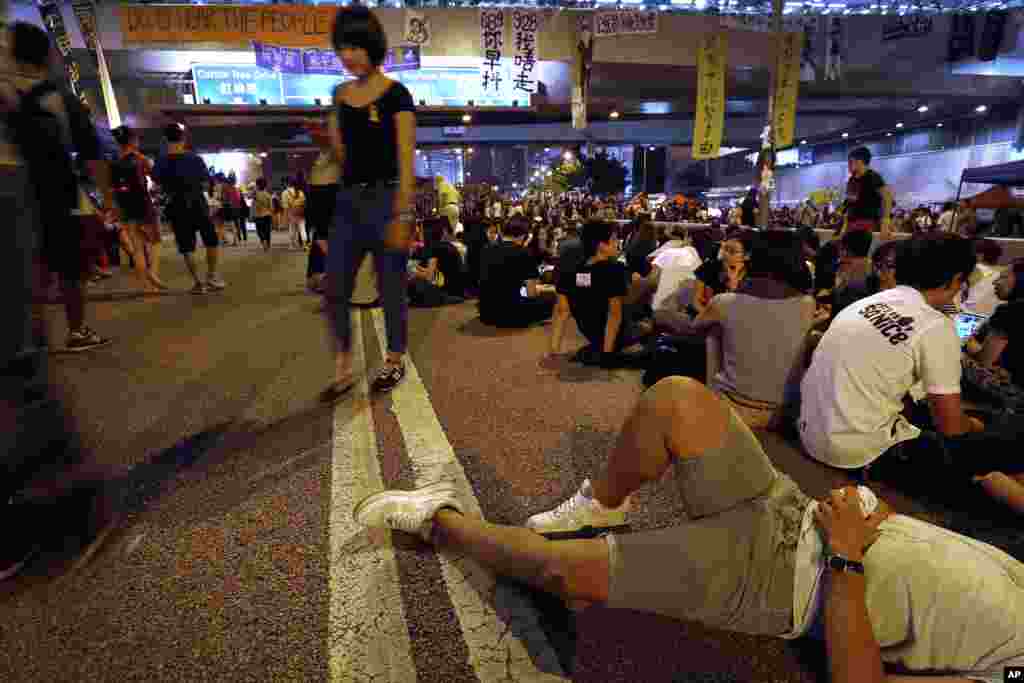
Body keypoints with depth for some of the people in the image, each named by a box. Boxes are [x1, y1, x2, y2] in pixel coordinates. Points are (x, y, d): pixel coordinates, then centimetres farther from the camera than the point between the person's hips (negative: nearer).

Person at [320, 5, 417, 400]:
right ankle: (343, 371, 17)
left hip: (385, 199, -6)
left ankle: (395, 361, 24)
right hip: (348, 201, 6)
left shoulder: (395, 95, -4)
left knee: (390, 289, 4)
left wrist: (402, 216, -17)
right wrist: (331, 127, 6)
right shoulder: (341, 95, 13)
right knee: (334, 290, 3)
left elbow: (406, 162, -12)